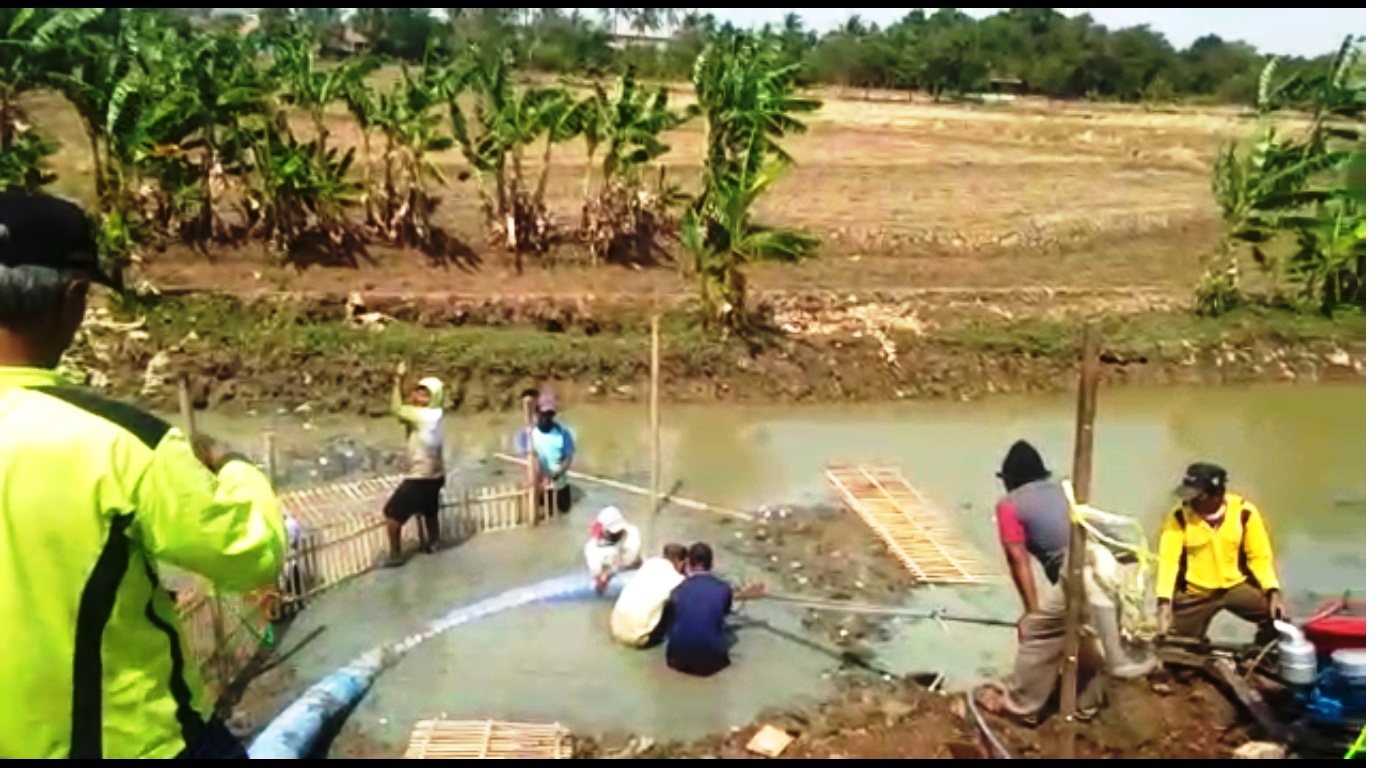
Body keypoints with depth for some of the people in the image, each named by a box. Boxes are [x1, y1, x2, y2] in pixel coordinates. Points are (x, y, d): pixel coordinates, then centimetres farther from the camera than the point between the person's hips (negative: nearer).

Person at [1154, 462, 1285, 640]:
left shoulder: (1244, 512, -12)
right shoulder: (1180, 516, -16)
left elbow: (1260, 556, -4)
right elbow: (1168, 560, -21)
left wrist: (1273, 593, -18)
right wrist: (1164, 602, -32)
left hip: (1236, 586, 1)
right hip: (1195, 592, -1)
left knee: (1276, 616, -18)